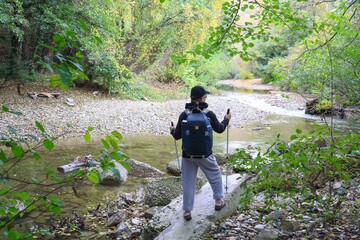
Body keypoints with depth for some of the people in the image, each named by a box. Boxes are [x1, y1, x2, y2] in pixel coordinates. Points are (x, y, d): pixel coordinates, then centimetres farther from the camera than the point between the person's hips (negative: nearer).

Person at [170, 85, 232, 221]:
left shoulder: (184, 115, -10)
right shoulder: (208, 114, -12)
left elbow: (177, 136, -5)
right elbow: (219, 129, 2)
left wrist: (172, 131, 17)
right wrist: (226, 120, 21)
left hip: (187, 154, 1)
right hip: (204, 154, -1)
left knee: (188, 183, 11)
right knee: (215, 175, 23)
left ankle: (187, 211, 16)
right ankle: (219, 201, 35)